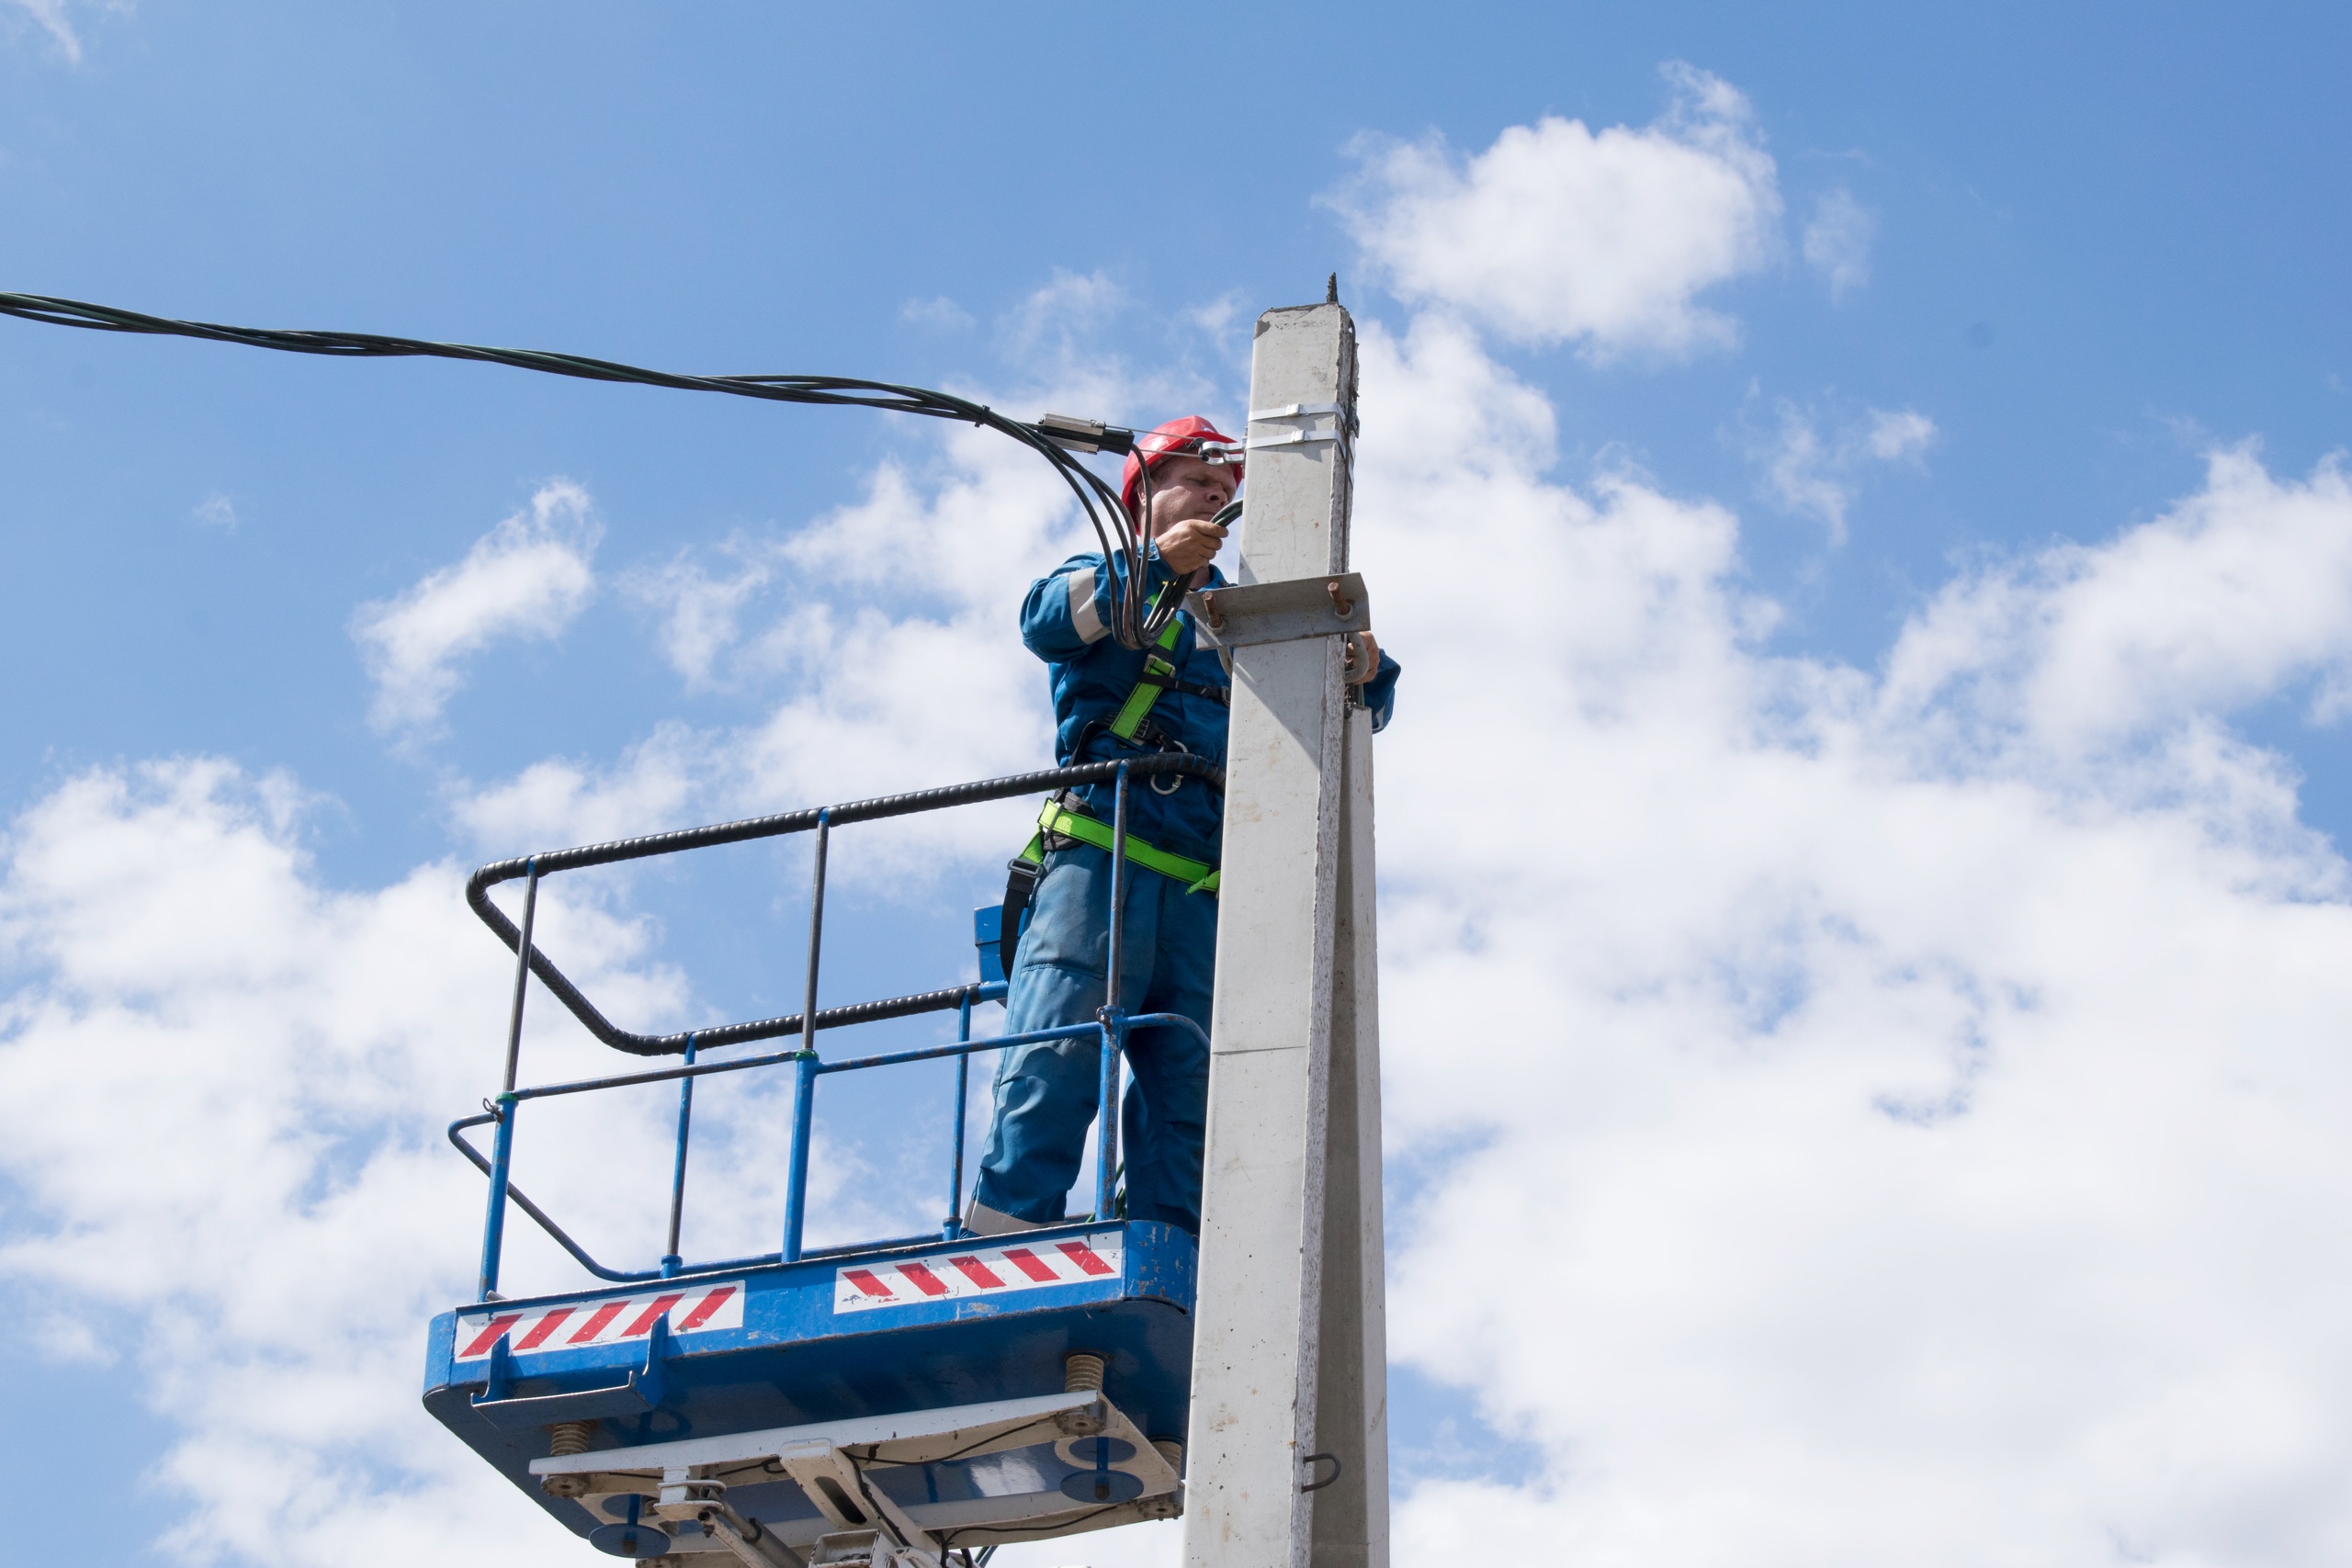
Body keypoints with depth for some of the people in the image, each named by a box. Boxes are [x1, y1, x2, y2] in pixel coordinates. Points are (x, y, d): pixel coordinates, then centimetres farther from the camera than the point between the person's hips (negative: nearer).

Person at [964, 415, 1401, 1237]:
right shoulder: (1104, 582, 17)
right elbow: (1046, 621, -6)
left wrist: (1365, 674, 0)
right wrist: (1155, 565, -21)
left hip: (1205, 889, 5)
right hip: (1101, 859, -5)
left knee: (1191, 1097, -3)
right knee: (1056, 1056, -19)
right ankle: (1001, 1246, -26)